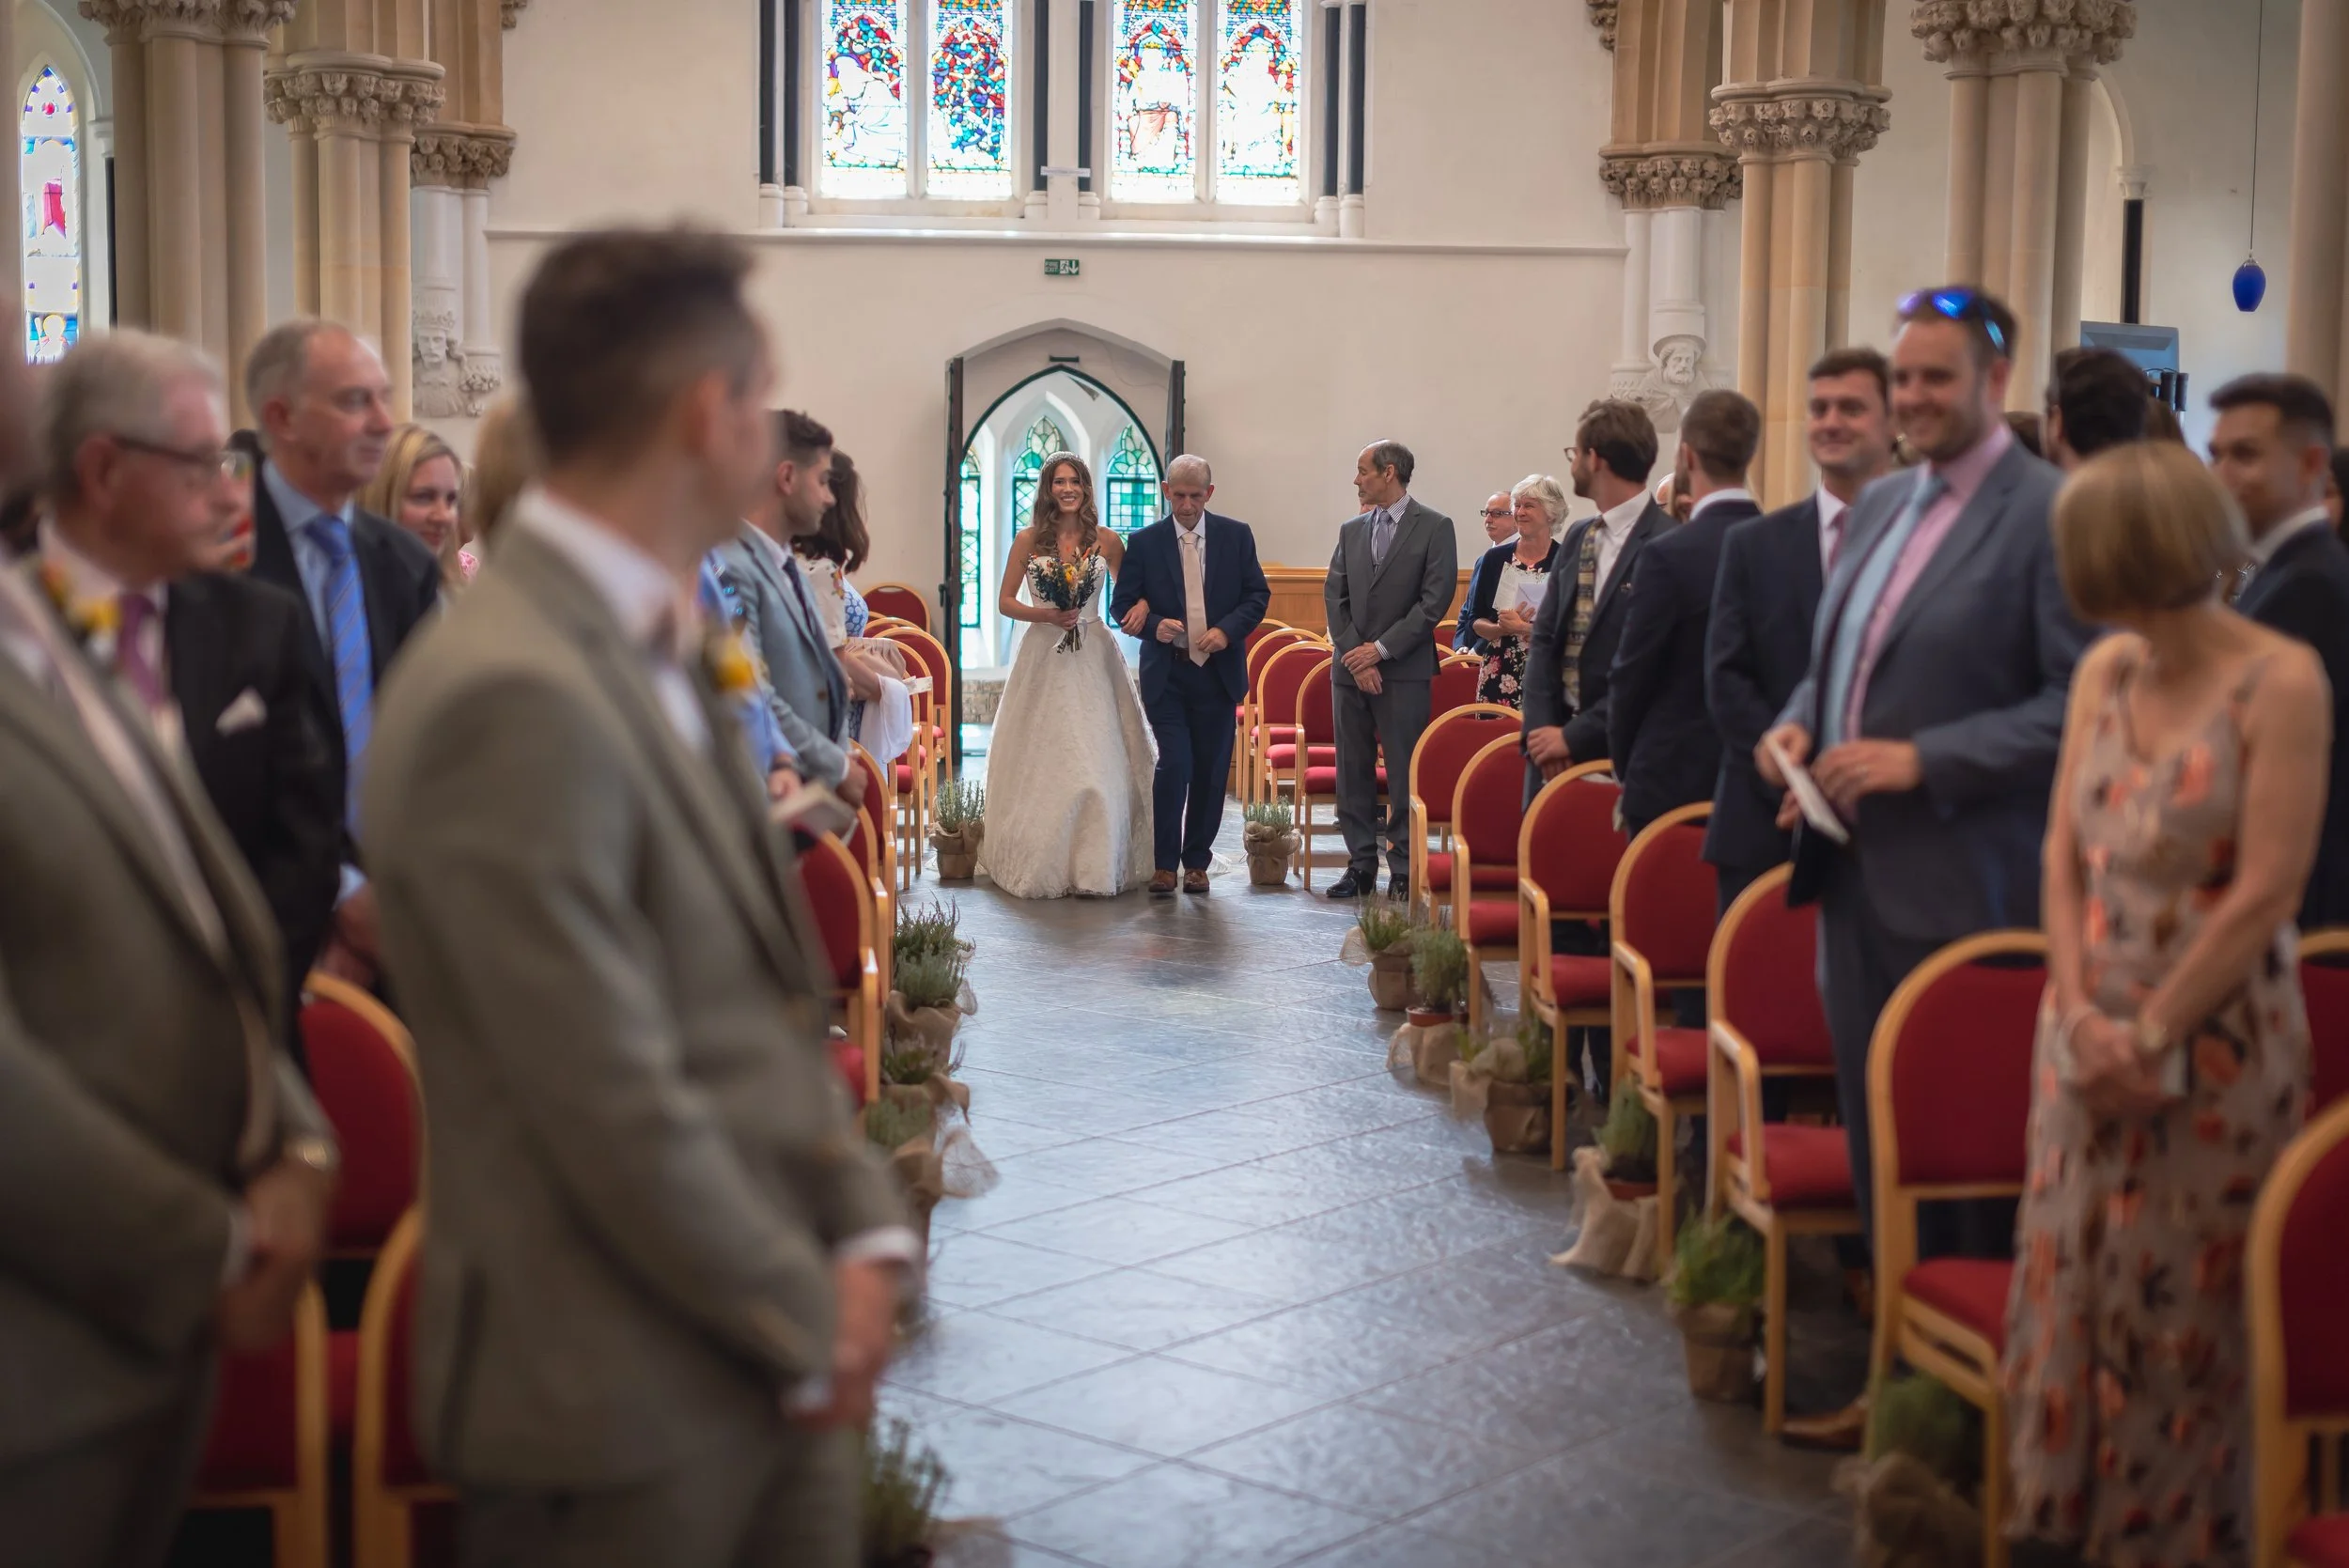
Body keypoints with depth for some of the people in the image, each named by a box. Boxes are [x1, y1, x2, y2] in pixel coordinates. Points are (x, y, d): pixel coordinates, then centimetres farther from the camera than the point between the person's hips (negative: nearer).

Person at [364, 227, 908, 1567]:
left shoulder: (657, 655, 7)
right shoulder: (514, 698, -22)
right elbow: (615, 1105, -22)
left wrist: (866, 1233, 0)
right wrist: (808, 1329, -11)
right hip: (629, 1399, -8)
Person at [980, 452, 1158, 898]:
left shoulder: (1106, 541, 4)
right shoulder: (1029, 540, 3)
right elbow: (1005, 601, 5)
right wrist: (1047, 615, -10)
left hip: (1093, 659, 0)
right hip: (1043, 657, 0)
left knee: (1097, 758, -5)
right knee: (1041, 761, 0)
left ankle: (1093, 868, 0)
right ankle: (1040, 864, 11)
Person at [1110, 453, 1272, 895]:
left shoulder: (1236, 535, 4)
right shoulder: (1145, 542, 1)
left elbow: (1258, 594, 4)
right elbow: (1122, 605, 3)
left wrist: (1227, 630, -13)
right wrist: (1153, 624, -17)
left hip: (1218, 672, 2)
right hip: (1166, 673, -2)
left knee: (1211, 772, 6)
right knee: (1174, 766, -12)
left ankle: (1196, 863, 19)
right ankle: (1164, 865, -2)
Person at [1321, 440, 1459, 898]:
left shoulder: (1434, 528, -3)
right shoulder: (1352, 531, 13)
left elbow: (1434, 601, -9)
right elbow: (1334, 597, 8)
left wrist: (1381, 648, -11)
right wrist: (1355, 655, -6)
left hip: (1404, 671, -5)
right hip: (1351, 667, 5)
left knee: (1405, 773, -4)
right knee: (1353, 771, 7)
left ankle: (1404, 872, 1)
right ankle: (1361, 866, 14)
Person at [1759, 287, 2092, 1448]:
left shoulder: (2051, 515, -11)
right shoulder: (1879, 508, 14)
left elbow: (2083, 703, -16)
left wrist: (1922, 761, -20)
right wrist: (1799, 724, 2)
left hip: (1958, 887, -8)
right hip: (1859, 872, 8)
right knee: (1877, 1145, 14)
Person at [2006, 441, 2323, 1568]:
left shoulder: (2279, 681, -13)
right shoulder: (2106, 670, 6)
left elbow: (2265, 893, -16)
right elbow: (2064, 852, 6)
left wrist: (2152, 1034, -13)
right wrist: (2079, 1012, -6)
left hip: (2213, 1046, -6)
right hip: (2092, 1036, 6)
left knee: (2181, 1316, 3)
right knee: (2069, 1290, 11)